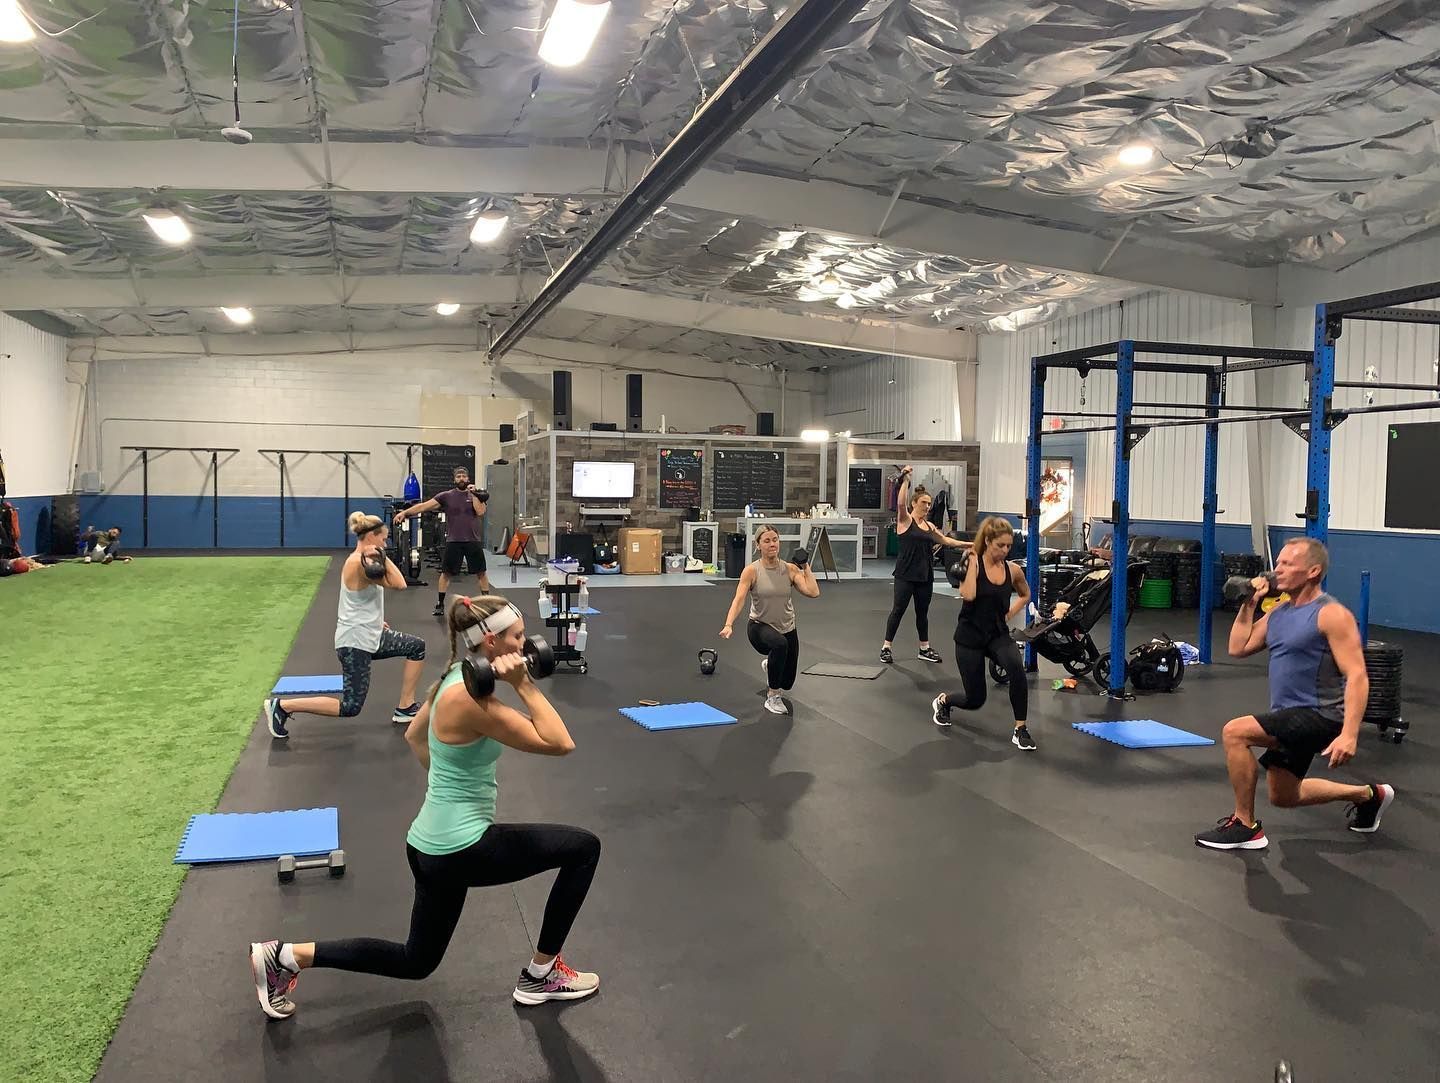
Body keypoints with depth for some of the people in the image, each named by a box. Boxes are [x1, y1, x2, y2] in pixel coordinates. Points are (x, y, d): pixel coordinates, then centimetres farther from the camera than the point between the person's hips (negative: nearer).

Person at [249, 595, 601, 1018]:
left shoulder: (456, 680, 5)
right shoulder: (470, 697, -24)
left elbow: (414, 735, 23)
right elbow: (559, 744, -25)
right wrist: (523, 684, -24)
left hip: (434, 843, 10)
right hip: (460, 848, -10)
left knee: (416, 961, 25)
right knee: (584, 848, -1)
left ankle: (286, 955, 19)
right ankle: (540, 975, 11)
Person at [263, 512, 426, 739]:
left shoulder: (361, 559, 9)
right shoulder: (359, 563, -21)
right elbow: (399, 584, -26)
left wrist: (376, 621, 27)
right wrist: (381, 557, -22)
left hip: (369, 635, 11)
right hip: (355, 641, -11)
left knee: (417, 646, 17)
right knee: (351, 707, -7)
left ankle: (405, 709, 19)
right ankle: (281, 706, 0)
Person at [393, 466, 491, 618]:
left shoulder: (475, 495, 4)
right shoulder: (446, 496, 2)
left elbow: (480, 511, -11)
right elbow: (425, 505, -4)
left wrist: (473, 494, -11)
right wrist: (405, 512, -11)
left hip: (473, 540, 0)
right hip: (453, 541, 0)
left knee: (481, 572, 6)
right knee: (446, 573, 5)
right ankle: (440, 604, 15)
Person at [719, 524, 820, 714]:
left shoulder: (790, 568, -8)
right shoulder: (751, 570, -14)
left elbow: (813, 592, -19)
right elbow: (739, 599, -24)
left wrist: (806, 567, -12)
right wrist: (729, 625, -38)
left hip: (787, 629, 4)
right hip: (760, 627, -4)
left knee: (787, 683, 14)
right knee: (779, 644, -40)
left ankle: (770, 665, 55)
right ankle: (772, 697, -18)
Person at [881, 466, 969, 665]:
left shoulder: (929, 525, 13)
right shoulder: (905, 520, -5)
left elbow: (945, 540, 22)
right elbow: (900, 503, -24)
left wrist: (967, 544, 17)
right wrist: (905, 481, -27)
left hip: (925, 575, 6)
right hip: (905, 574, -6)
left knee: (922, 612, 13)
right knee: (898, 609, -2)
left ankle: (925, 649, 22)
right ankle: (886, 647, 6)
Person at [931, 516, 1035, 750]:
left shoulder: (1013, 570, -2)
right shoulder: (972, 564, -13)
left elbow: (1025, 595, 19)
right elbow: (968, 595, -31)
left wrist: (1009, 615, 4)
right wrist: (973, 561, -23)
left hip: (998, 634, 3)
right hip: (970, 635, -3)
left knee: (1016, 667, -31)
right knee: (975, 700, 4)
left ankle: (1020, 730, -17)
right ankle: (943, 701, 40)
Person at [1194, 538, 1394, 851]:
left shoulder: (1331, 615, -16)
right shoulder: (1279, 611, 9)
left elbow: (1357, 676, -22)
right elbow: (1237, 649, 11)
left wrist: (1349, 734, -30)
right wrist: (1250, 603, 5)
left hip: (1319, 715, -10)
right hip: (1292, 718, 10)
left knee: (1235, 732, -25)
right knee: (1283, 796, 21)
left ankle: (1245, 827, -12)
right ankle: (1369, 795, 42)